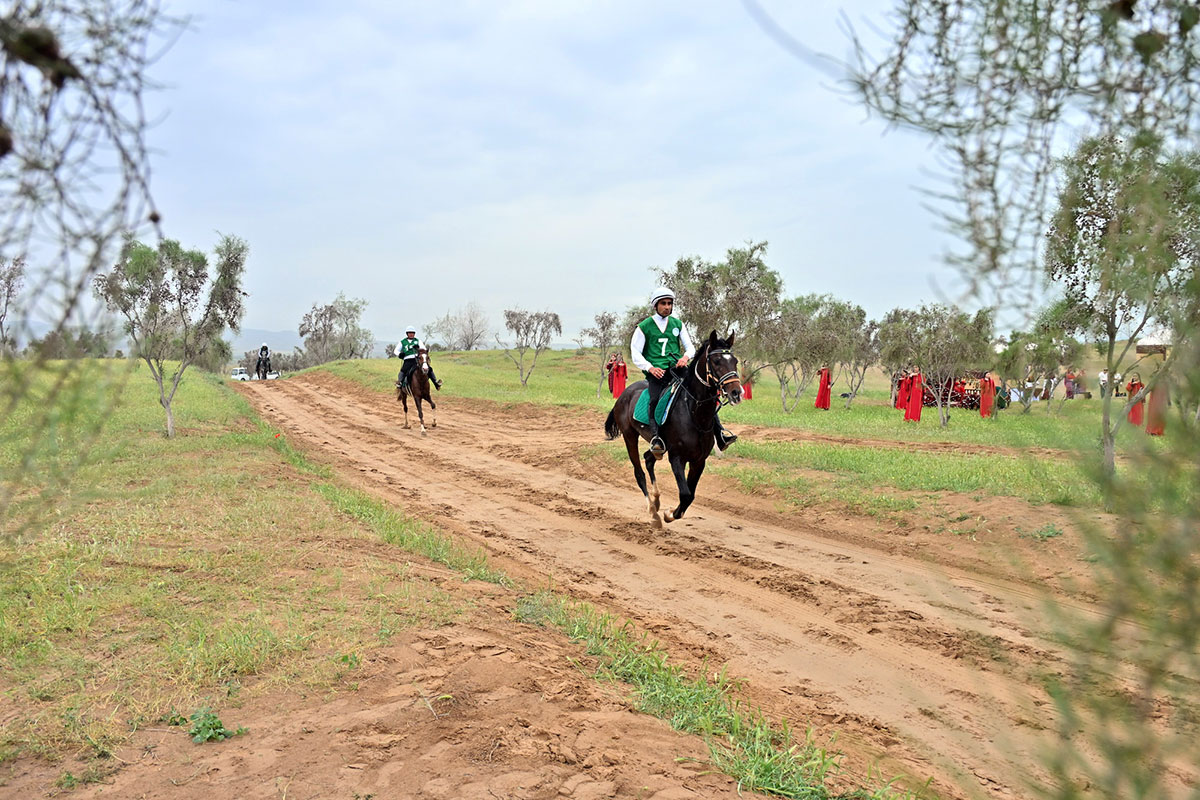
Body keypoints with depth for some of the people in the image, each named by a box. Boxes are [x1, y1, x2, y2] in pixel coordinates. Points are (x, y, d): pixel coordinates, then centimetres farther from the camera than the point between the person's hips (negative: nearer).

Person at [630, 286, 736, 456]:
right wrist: (650, 368, -13)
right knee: (655, 400, -31)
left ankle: (720, 433, -18)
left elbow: (690, 347, 16)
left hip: (677, 368, 3)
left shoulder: (678, 324, 18)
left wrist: (686, 356, -8)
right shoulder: (644, 327, 7)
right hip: (656, 372, -3)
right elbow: (636, 354, 4)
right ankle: (655, 438, -39)